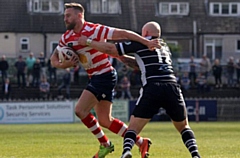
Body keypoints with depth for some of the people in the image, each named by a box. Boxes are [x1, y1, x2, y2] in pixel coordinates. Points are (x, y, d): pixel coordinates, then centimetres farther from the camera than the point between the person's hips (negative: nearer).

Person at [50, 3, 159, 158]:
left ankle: (105, 144, 1)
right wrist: (62, 64, -13)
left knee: (80, 110, -14)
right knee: (104, 120, 8)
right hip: (95, 77, 8)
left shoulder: (94, 30, -18)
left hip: (104, 75, -8)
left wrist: (146, 42, -30)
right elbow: (54, 59, 11)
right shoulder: (67, 37, 5)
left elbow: (123, 33, -21)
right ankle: (141, 142, 17)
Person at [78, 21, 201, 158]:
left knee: (133, 127, 2)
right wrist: (122, 58, 38)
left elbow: (110, 49, 8)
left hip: (152, 88, -4)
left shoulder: (141, 43, 11)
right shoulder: (164, 47, 29)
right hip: (172, 88, 4)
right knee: (184, 127, 21)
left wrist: (87, 42, 19)